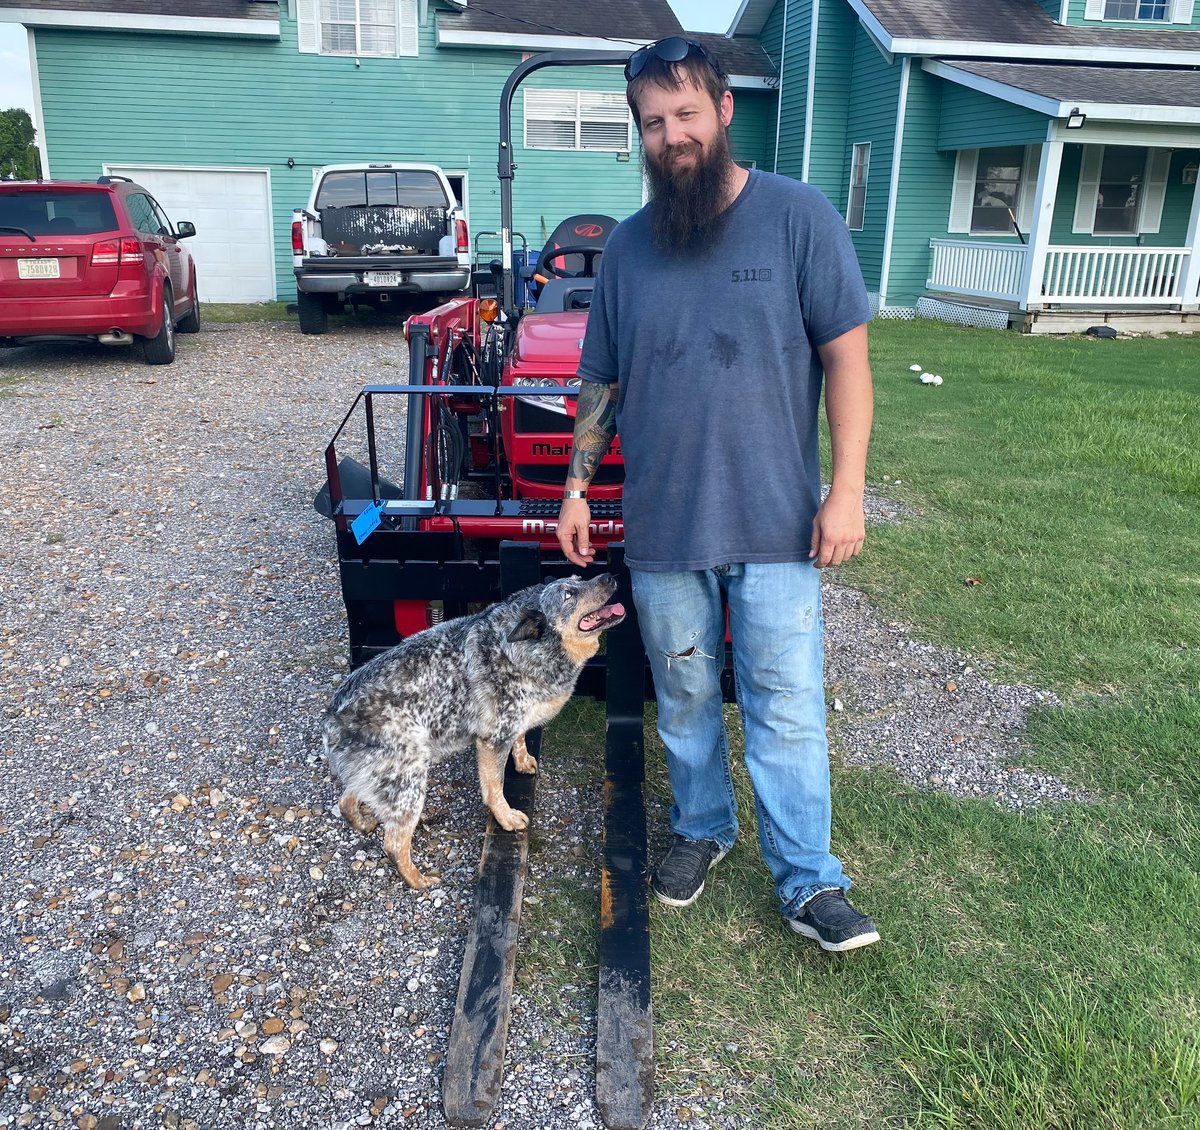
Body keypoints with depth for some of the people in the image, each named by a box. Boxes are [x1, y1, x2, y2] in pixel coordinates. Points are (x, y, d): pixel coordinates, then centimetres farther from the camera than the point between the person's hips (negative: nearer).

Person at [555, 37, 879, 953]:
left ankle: (810, 885, 18)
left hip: (775, 526, -3)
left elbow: (846, 355, -6)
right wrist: (578, 488, 10)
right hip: (661, 528, 3)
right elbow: (602, 384, 12)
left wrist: (847, 489, -12)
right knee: (684, 700, 16)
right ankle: (702, 829, 37)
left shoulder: (798, 216, -5)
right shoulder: (628, 245, 6)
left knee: (787, 709, 3)